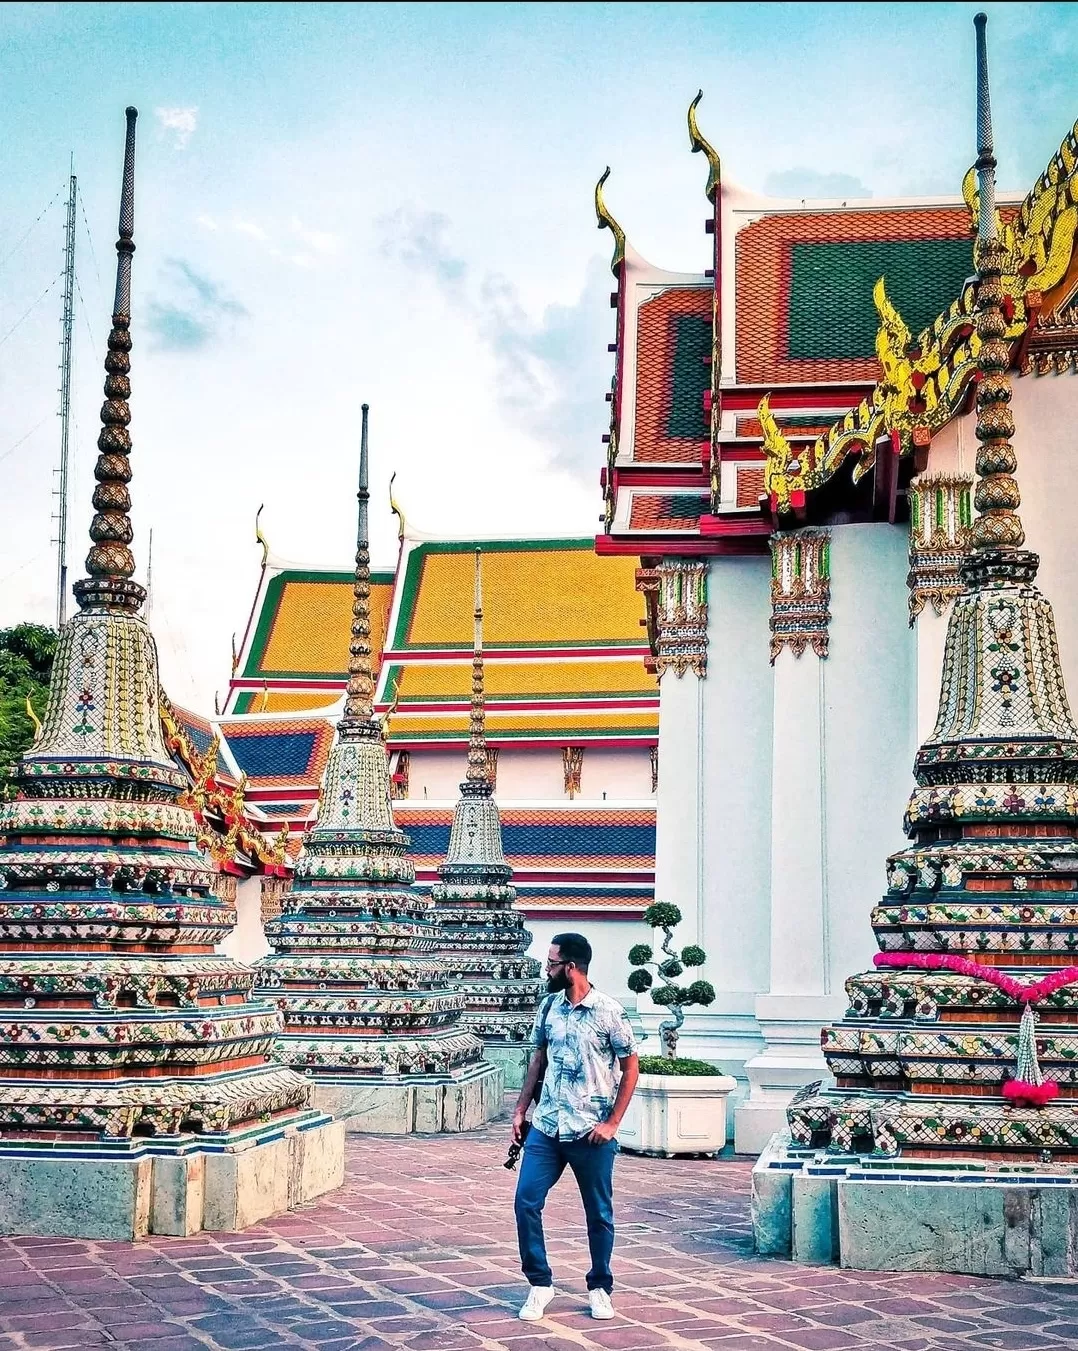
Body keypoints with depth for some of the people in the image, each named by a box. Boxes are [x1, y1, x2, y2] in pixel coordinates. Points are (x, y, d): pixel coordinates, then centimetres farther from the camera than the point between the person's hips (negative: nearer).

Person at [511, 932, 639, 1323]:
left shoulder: (608, 1011, -10)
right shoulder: (549, 1006, 4)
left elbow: (631, 1068, -5)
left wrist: (612, 1123, -9)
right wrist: (520, 1111, 11)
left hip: (591, 1132, -4)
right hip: (546, 1127, 4)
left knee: (599, 1213, 8)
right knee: (526, 1201, -4)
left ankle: (600, 1287, 25)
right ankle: (540, 1284, 10)